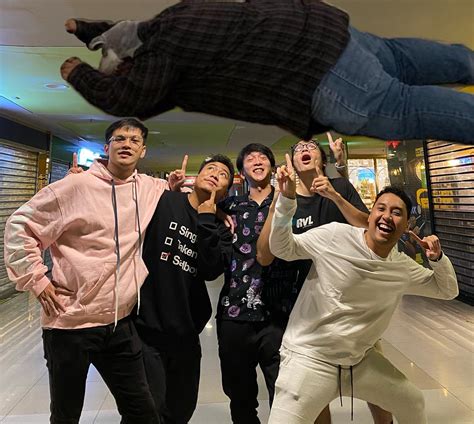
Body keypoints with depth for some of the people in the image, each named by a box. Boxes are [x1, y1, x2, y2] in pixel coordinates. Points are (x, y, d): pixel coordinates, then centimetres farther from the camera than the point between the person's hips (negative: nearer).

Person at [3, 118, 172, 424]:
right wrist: (36, 279, -7)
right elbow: (20, 225, -2)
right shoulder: (77, 185, -9)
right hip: (70, 323, -3)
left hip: (121, 323, 4)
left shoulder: (151, 188, 3)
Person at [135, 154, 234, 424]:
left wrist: (206, 220, -16)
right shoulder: (162, 200, -7)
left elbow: (211, 270, -14)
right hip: (146, 324, -4)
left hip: (186, 331, 4)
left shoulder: (220, 229, 3)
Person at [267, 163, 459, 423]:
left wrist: (437, 258, -6)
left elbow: (447, 290, 15)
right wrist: (287, 199, -25)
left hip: (361, 360, 6)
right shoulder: (334, 235, -17)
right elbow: (282, 249, -12)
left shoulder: (403, 268, 2)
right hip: (309, 359, -5)